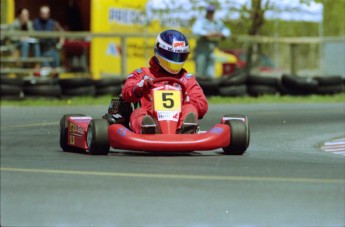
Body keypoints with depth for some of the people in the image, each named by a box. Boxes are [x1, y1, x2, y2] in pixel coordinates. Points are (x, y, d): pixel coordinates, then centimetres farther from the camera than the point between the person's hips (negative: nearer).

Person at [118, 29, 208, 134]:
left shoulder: (187, 79, 26)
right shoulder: (143, 74, 24)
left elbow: (202, 106, 16)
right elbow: (127, 94, 7)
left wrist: (185, 99, -6)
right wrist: (141, 86, -16)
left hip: (178, 124, 1)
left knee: (190, 109, -27)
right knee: (138, 113, -31)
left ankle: (186, 131, -62)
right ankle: (147, 130, -67)